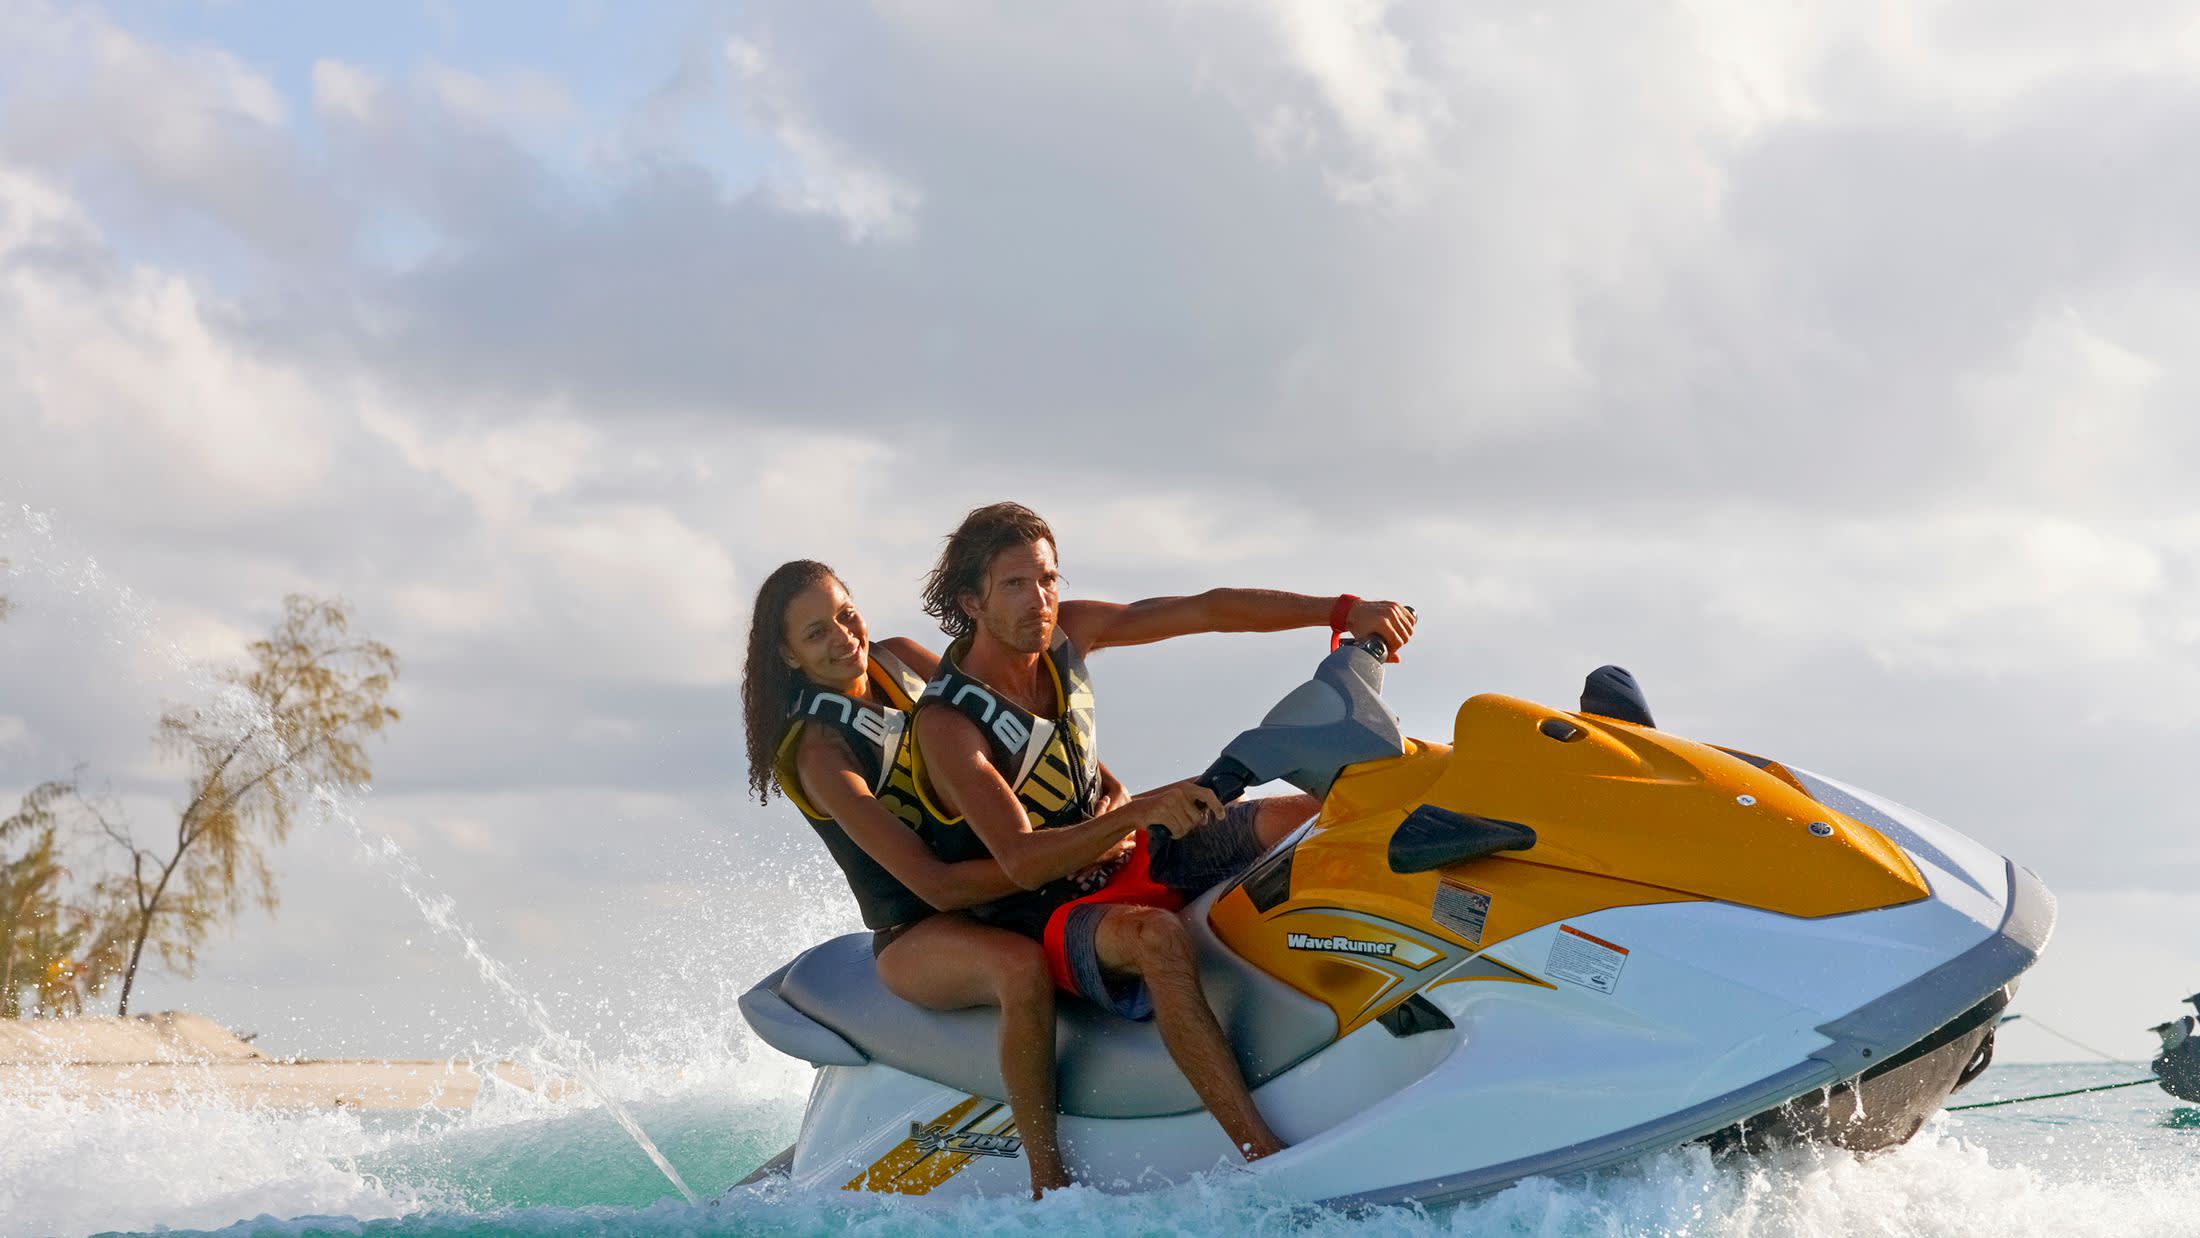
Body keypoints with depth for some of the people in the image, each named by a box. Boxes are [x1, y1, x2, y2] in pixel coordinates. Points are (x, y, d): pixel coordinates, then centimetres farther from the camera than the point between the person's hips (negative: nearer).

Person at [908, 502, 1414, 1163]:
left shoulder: (1065, 632, -2)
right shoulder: (945, 723, -21)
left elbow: (1207, 609, -4)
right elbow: (1021, 861, -30)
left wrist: (1344, 611, -14)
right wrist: (1140, 812, -42)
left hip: (1125, 856, 8)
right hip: (1045, 915, -8)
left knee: (1306, 816, -10)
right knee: (1156, 936, -41)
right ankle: (1266, 1159, -46)